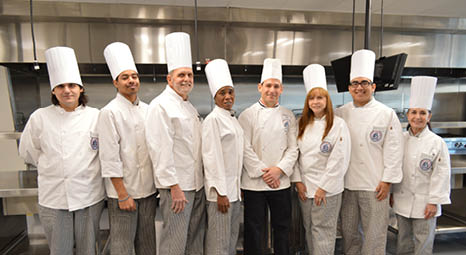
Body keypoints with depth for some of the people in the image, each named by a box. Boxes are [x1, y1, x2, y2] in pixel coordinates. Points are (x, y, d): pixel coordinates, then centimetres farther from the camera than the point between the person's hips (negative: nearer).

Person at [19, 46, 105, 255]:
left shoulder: (95, 116, -3)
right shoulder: (40, 117, -2)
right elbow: (28, 152, 8)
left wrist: (85, 167, 5)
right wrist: (53, 167, 8)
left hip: (90, 195, 0)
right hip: (54, 196, 0)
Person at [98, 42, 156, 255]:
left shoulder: (146, 110, 9)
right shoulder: (110, 112, -10)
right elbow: (110, 158, -14)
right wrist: (122, 194, -15)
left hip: (148, 189, 6)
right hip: (123, 191, -5)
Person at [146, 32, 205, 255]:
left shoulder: (190, 107, 16)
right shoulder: (160, 106, -12)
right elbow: (161, 150, -19)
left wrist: (201, 181, 15)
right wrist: (174, 187, -20)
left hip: (197, 185, 9)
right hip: (176, 186, -8)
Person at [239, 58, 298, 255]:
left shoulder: (288, 116, 7)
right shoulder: (247, 115, -2)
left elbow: (293, 148, 4)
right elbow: (245, 149, -7)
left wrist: (279, 169, -9)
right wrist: (262, 172, -12)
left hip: (281, 182, 3)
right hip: (254, 182, -3)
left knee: (282, 228, 14)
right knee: (254, 229, 7)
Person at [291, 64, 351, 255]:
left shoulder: (338, 124, -7)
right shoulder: (302, 124, 8)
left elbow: (340, 159, -11)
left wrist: (323, 187, -12)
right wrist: (298, 181, -2)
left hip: (327, 188, -4)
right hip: (304, 187, 5)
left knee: (323, 230, 2)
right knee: (309, 229, 14)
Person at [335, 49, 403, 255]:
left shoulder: (387, 114, -2)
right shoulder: (340, 113, 6)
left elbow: (393, 150, -4)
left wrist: (387, 180, -7)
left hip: (375, 184, -3)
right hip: (347, 183, 3)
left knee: (374, 233, 6)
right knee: (348, 230, 14)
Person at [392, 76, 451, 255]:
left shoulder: (437, 143, -9)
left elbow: (441, 175, -9)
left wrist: (434, 202, -10)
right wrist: (391, 193, 8)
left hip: (424, 203, -3)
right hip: (402, 200, 3)